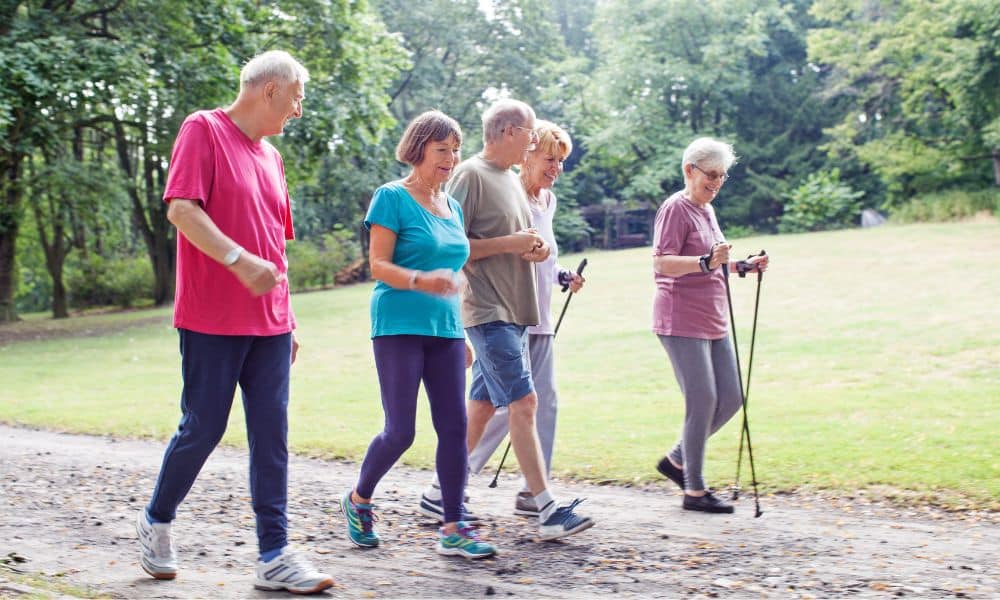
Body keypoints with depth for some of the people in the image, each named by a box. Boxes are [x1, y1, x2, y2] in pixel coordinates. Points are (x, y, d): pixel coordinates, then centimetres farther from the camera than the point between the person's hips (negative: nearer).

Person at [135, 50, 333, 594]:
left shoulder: (270, 157, 18)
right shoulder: (204, 130, -4)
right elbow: (181, 208, -16)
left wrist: (288, 321, 20)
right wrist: (238, 259, -28)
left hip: (268, 323, 7)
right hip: (213, 319, -7)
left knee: (272, 435, 2)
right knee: (203, 428, 1)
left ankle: (274, 555, 5)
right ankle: (156, 520, 26)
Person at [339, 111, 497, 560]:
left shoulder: (452, 207, 16)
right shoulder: (392, 198, -4)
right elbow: (378, 265, -10)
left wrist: (461, 336, 21)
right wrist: (421, 281, -28)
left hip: (445, 329, 7)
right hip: (399, 326, -6)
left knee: (454, 427, 0)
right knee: (400, 431, -6)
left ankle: (453, 530, 6)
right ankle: (358, 501, 21)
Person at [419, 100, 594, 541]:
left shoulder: (511, 179, 18)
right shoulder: (471, 176, -10)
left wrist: (535, 248, 4)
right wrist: (509, 243, -17)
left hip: (512, 310, 9)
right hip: (487, 310, -9)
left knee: (483, 405, 12)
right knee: (523, 401, -12)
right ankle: (548, 511, -10)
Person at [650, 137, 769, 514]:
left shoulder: (707, 210, 17)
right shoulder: (676, 208, -10)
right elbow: (662, 261, -21)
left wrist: (743, 266, 11)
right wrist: (706, 261, -34)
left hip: (713, 321, 9)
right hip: (681, 321, -9)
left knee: (730, 398, 7)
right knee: (703, 401, -8)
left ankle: (677, 460, 23)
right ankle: (694, 491, 3)